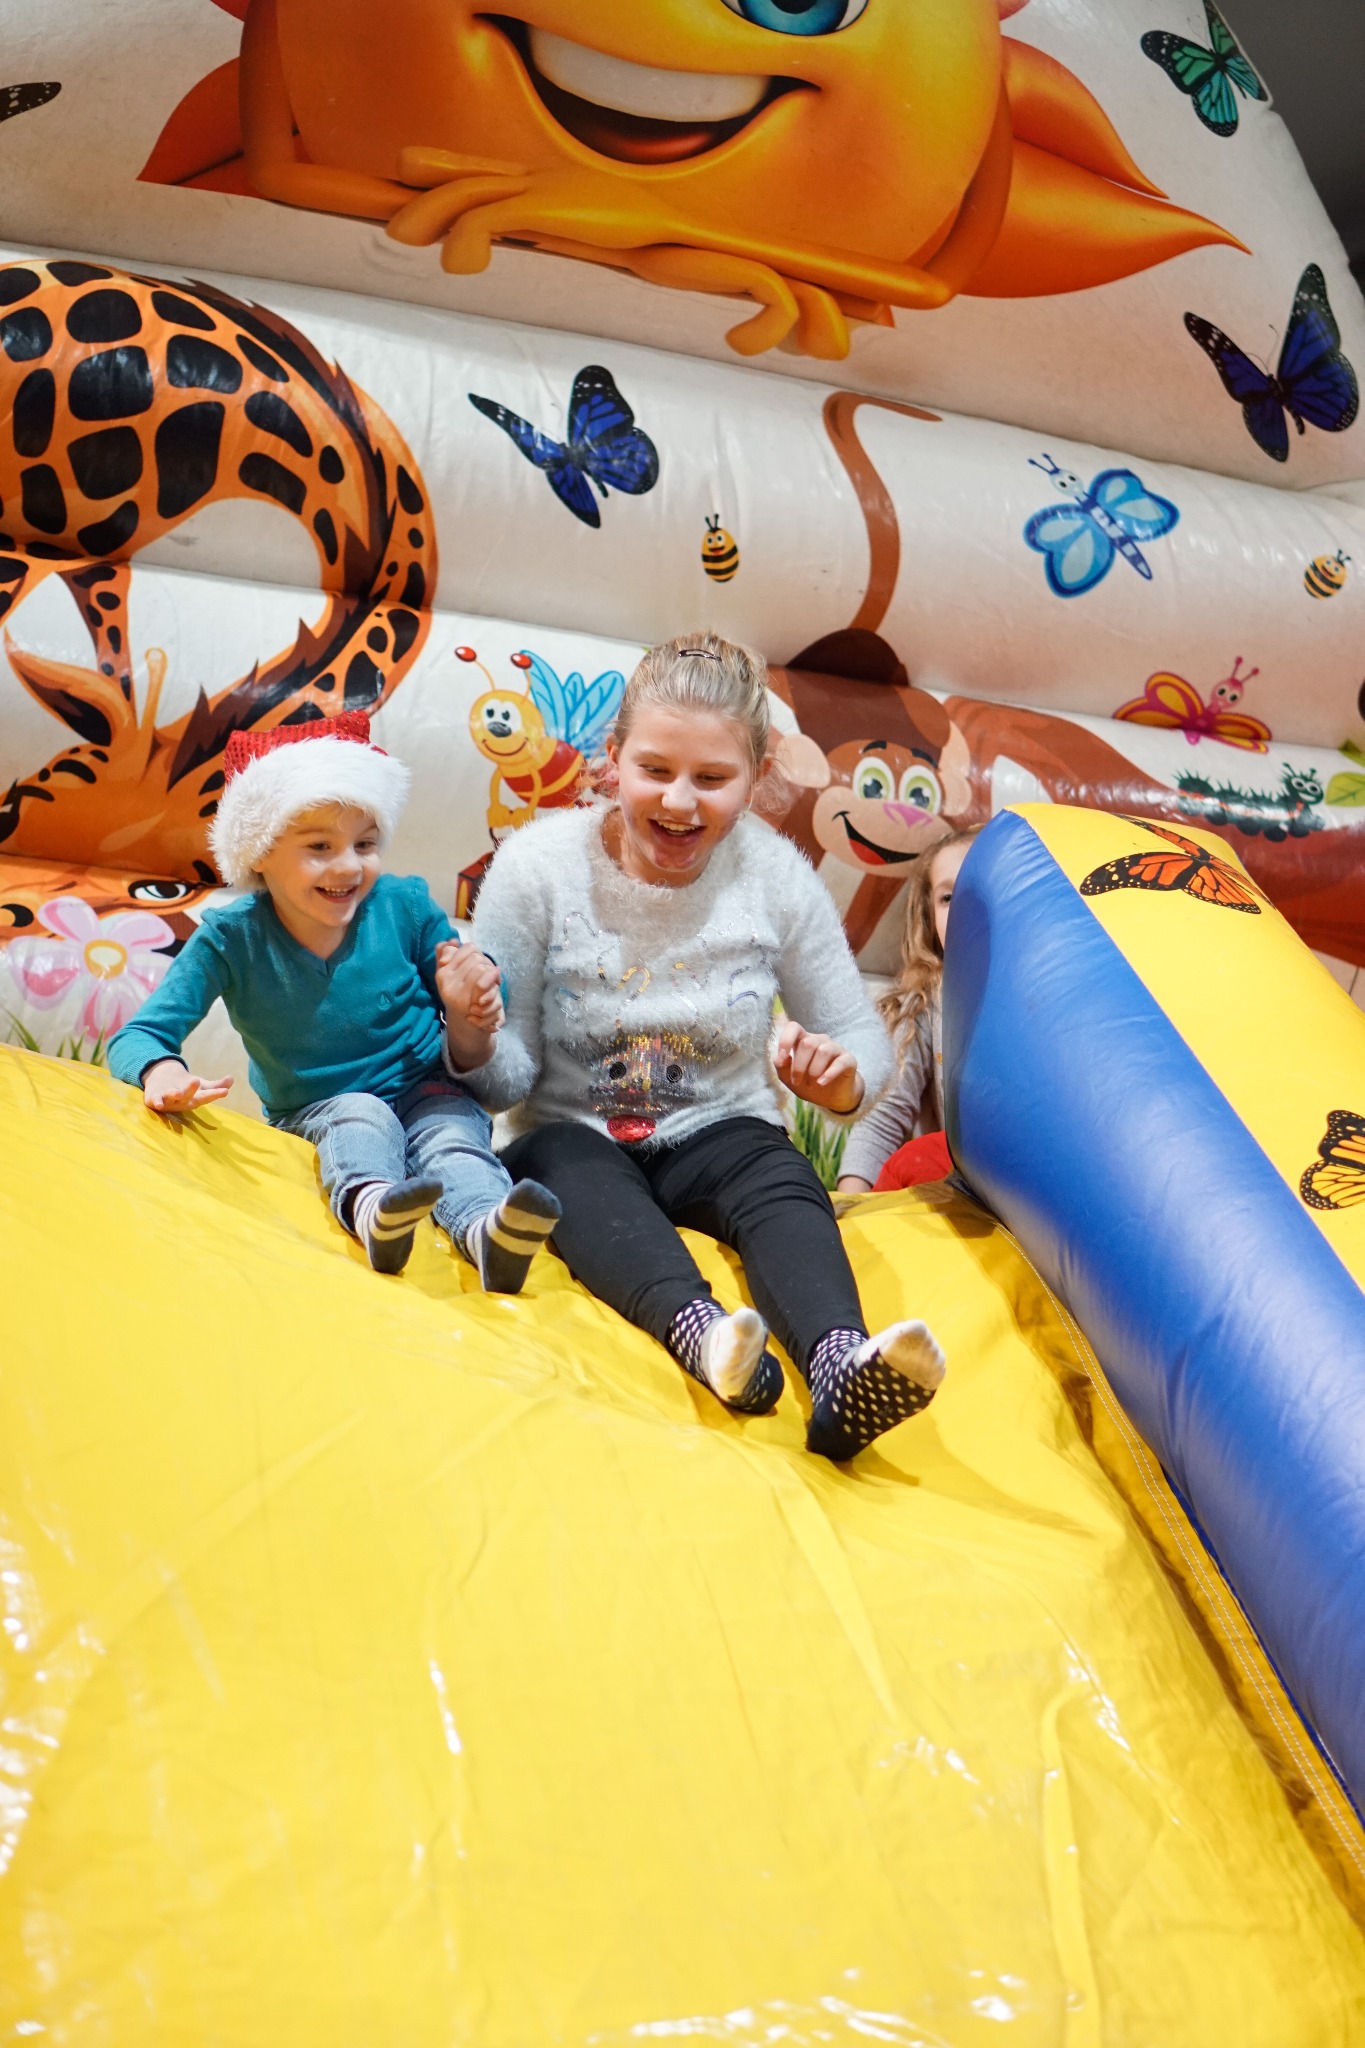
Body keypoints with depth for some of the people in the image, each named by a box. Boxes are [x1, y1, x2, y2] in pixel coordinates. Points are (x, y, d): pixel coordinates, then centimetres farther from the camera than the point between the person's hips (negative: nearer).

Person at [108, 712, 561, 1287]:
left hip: (424, 1090, 1)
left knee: (450, 1129, -31)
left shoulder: (405, 907, -7)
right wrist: (161, 1071, -38)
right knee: (359, 1116, -33)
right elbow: (135, 1038, -13)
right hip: (314, 1115, -1)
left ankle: (488, 1230, -62)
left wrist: (471, 1007, -20)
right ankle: (369, 1205, -66)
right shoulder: (232, 940, -11)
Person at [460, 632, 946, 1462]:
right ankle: (697, 1329, -61)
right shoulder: (539, 865, -8)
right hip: (574, 1135, -1)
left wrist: (841, 1077, -23)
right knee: (578, 1177, -35)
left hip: (717, 1135, 1)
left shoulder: (777, 876, -4)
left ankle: (842, 1365, -57)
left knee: (785, 1184, -32)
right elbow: (509, 1080, -7)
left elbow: (865, 1039, 1)